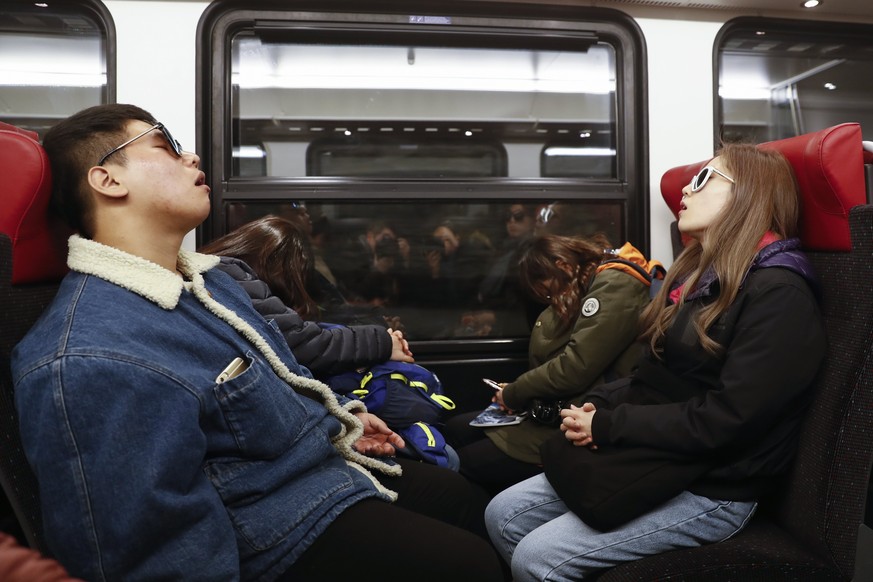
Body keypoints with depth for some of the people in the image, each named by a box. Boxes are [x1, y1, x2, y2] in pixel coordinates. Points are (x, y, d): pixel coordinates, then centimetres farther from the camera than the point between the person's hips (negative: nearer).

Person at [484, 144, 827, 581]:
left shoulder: (778, 295, -17)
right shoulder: (699, 274, 13)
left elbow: (725, 419, -24)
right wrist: (596, 405, -4)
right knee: (503, 515, 2)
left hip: (712, 490, -8)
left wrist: (606, 427, -19)